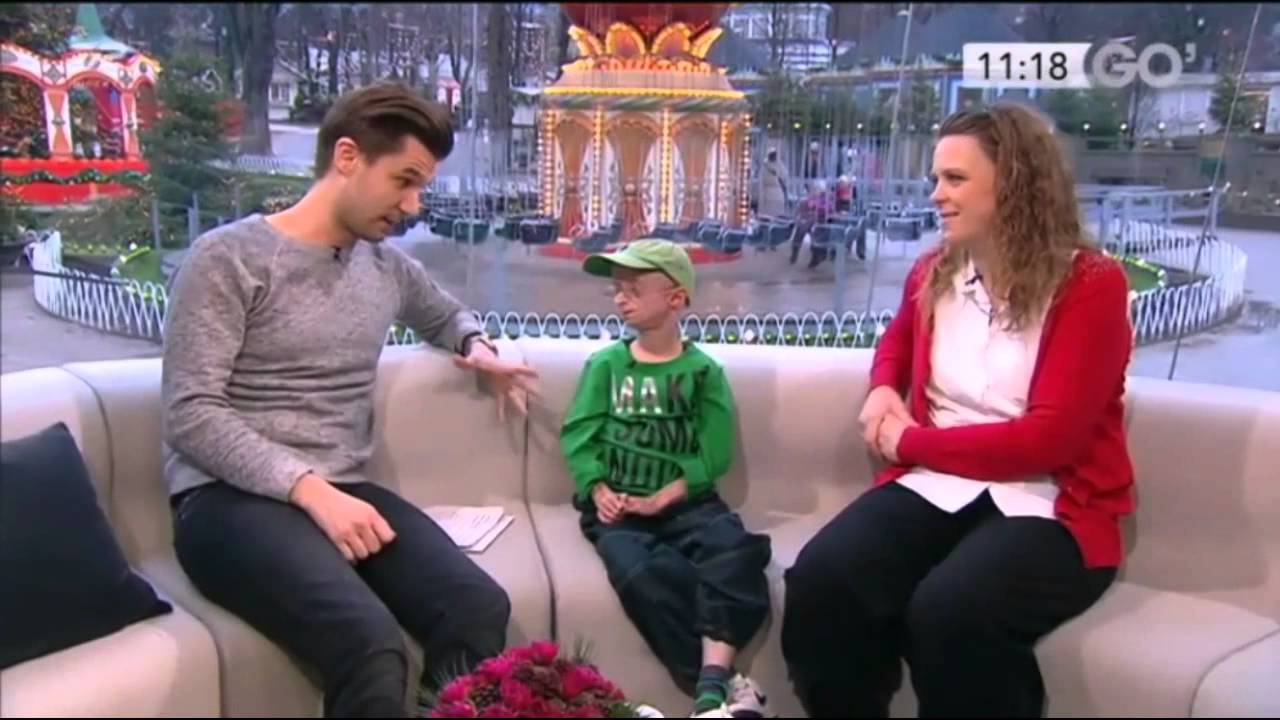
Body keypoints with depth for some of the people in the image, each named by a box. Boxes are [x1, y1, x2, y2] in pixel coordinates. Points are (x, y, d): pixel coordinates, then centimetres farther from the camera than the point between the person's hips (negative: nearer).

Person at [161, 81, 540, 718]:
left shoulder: (388, 266, 16)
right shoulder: (227, 258, -3)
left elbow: (448, 315, 38)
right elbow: (191, 416, -11)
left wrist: (478, 347, 14)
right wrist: (311, 490, -21)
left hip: (343, 491, 5)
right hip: (229, 498, -5)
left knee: (481, 609, -26)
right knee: (372, 647, -33)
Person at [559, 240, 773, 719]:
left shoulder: (703, 371, 4)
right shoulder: (605, 364, 9)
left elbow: (714, 454, -3)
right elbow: (578, 436, 4)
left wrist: (661, 499, -15)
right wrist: (599, 491, -14)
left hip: (684, 502, 0)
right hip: (617, 506, 0)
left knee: (734, 548, -31)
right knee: (638, 571, -32)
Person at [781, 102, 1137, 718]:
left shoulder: (1090, 284, -6)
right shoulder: (932, 274, 11)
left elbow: (1048, 438, -14)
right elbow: (896, 341, 36)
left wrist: (910, 440, -7)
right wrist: (882, 390, 12)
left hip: (1050, 507, -4)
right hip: (936, 487, 5)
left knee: (948, 608, -36)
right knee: (819, 578, -26)